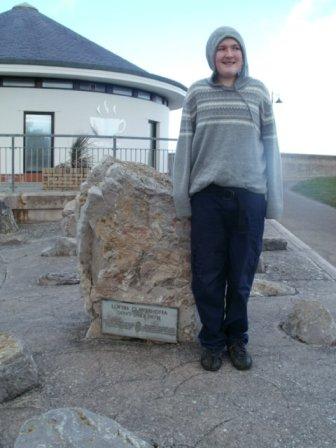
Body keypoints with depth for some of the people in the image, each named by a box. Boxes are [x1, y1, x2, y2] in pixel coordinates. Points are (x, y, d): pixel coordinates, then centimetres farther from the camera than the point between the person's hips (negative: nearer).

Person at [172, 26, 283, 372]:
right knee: (207, 276, 3)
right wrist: (181, 199, 1)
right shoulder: (197, 92, 8)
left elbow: (270, 145, 9)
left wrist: (274, 200, 4)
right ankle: (212, 341, 21)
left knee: (242, 275, 6)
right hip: (207, 196, 0)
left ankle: (237, 338, 25)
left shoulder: (258, 91, 10)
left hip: (249, 196, 1)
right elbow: (185, 144, 6)